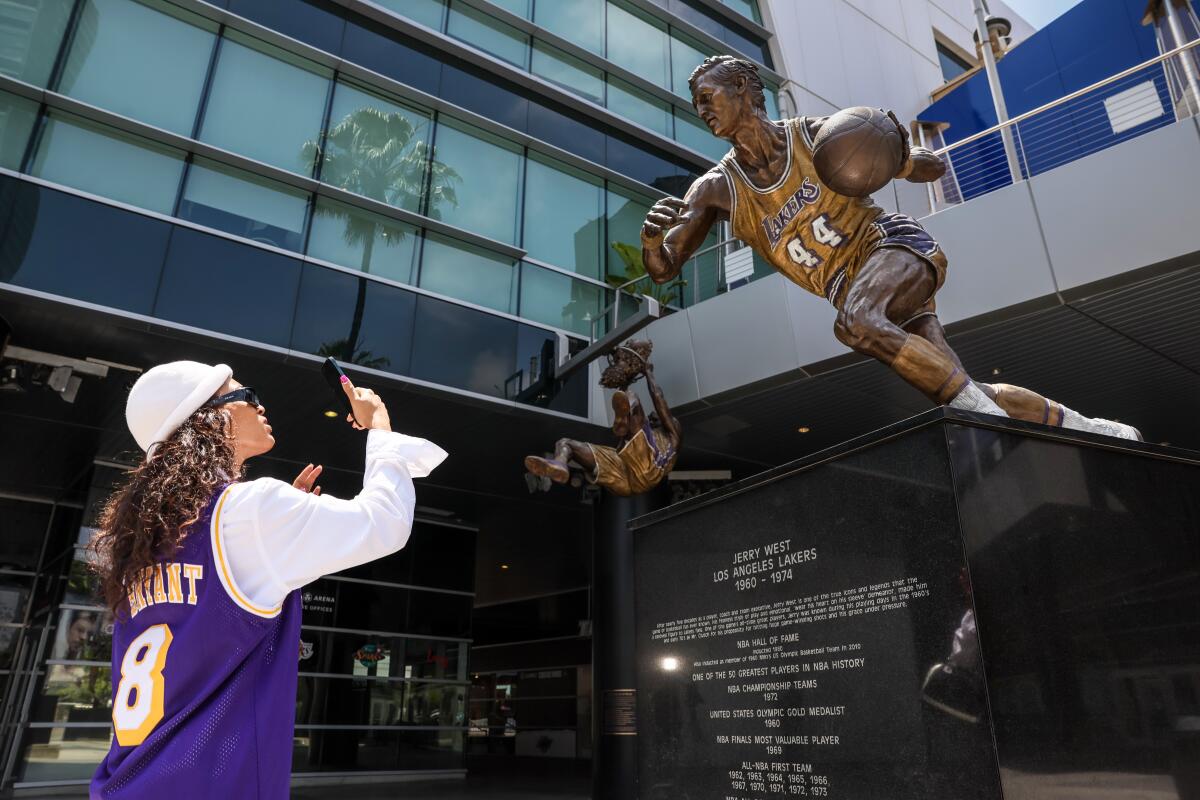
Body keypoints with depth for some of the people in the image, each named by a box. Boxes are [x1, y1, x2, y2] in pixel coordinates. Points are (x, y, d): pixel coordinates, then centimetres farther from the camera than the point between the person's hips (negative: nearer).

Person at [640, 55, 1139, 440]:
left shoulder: (819, 135, -5)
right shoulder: (716, 189, 1)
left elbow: (935, 168, 3)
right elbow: (662, 270, -7)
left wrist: (902, 157, -21)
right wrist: (652, 234, -29)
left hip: (896, 245, -4)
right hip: (856, 293, 4)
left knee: (855, 322, -37)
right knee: (959, 393, -1)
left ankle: (991, 418, -26)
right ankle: (1090, 428, 19)